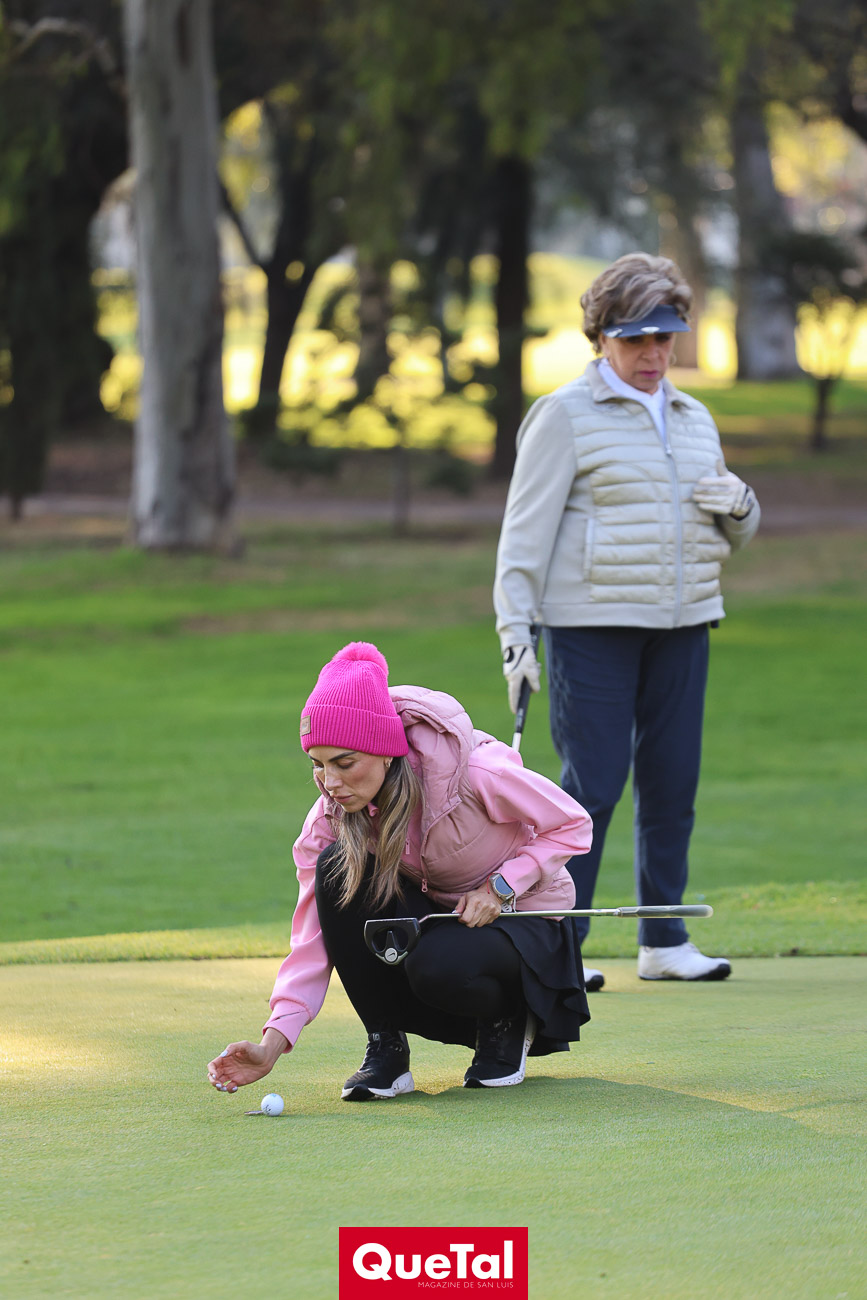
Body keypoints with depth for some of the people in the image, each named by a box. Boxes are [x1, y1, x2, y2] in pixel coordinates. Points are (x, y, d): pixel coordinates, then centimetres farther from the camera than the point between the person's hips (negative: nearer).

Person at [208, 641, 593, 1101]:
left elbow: (573, 826, -13)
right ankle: (385, 1047, -13)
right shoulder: (333, 813, -16)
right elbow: (314, 937, -17)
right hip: (429, 912, 4)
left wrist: (501, 887, -25)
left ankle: (507, 1020, -1)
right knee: (337, 870, -26)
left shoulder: (476, 773, -29)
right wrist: (272, 1045, -30)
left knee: (437, 966, -38)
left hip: (519, 914, -4)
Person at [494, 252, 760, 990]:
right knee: (593, 784, -8)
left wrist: (737, 506, 0)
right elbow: (526, 528, -4)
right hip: (591, 628, -6)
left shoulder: (694, 419, 17)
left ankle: (664, 941, 14)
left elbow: (734, 535, 24)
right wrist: (515, 631, -12)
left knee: (673, 780, 5)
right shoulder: (565, 416, -1)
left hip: (681, 625, 6)